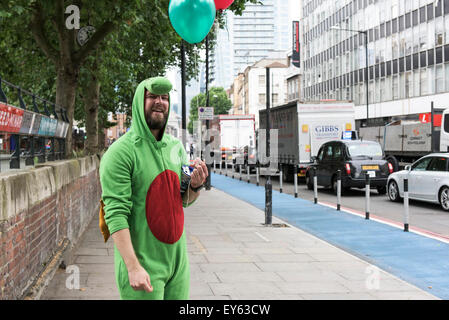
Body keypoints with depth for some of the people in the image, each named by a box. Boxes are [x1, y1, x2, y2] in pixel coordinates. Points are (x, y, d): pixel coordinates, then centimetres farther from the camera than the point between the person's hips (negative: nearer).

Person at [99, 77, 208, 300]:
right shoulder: (121, 152, -13)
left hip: (177, 260, 6)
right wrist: (133, 267, -26)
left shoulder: (175, 147, 8)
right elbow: (116, 215, -19)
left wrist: (195, 186, -5)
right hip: (143, 262, -6)